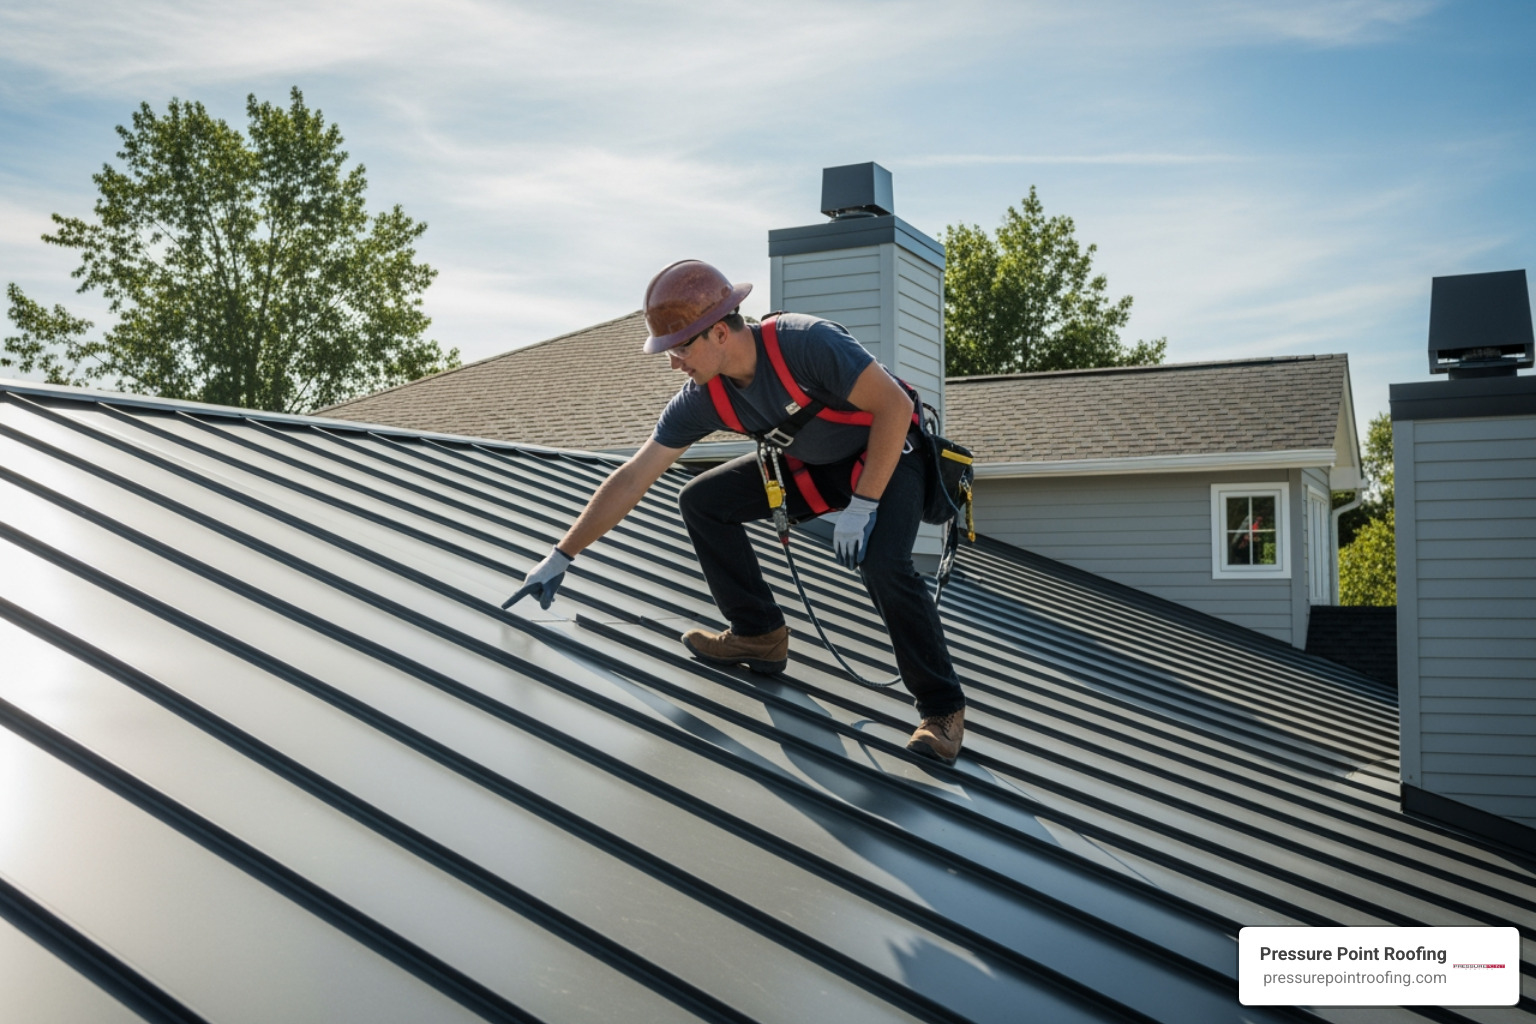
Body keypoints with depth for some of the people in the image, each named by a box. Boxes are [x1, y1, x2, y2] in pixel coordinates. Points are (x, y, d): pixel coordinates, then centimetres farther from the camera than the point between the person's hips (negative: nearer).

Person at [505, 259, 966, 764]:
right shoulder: (701, 400, -15)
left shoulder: (805, 342, -34)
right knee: (701, 501, -4)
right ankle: (760, 636, 6)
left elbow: (895, 405, -30)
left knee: (883, 561, -32)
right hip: (809, 464, 7)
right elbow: (630, 481, -10)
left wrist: (862, 505, -31)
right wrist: (561, 557, -9)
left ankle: (942, 708, -14)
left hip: (886, 452, -6)